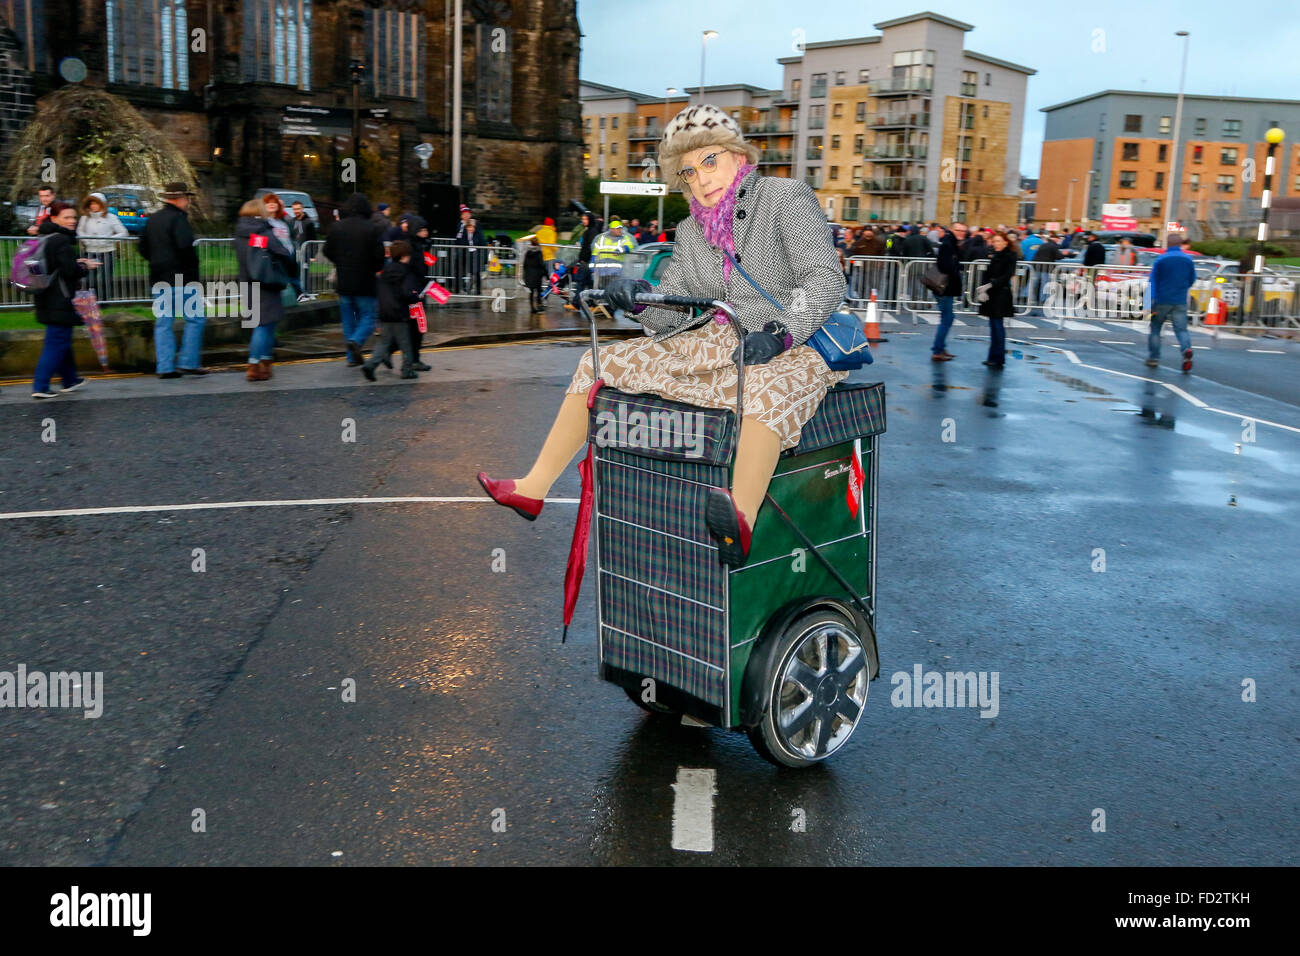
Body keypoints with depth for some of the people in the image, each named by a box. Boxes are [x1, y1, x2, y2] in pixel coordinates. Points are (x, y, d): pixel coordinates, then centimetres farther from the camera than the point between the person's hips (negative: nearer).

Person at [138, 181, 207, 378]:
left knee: (163, 322, 8)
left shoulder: (153, 219, 15)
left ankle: (165, 366, 6)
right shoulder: (178, 219, -11)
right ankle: (188, 362, -2)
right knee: (194, 319, 1)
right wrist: (193, 264, -9)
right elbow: (185, 245, -24)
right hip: (180, 279, -8)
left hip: (159, 279, 8)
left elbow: (143, 247, 20)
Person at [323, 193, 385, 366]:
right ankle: (356, 340, -21)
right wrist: (376, 269, 7)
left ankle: (352, 357, 12)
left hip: (343, 281, 4)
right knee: (368, 316, 6)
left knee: (348, 318, 12)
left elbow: (328, 251, 5)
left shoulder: (337, 227, 0)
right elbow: (379, 254, -13)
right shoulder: (370, 228, -12)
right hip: (365, 282, -4)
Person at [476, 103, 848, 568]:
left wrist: (778, 335, -30)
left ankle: (741, 523, -66)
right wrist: (638, 297, -11)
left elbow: (826, 278, -15)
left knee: (769, 390, -43)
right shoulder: (691, 232, 15)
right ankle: (533, 489, 6)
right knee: (602, 361, 3)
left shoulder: (787, 196, -4)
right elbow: (670, 315, 12)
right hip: (714, 346, 7)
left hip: (792, 346, -7)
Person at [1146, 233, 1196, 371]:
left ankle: (1153, 358, 14)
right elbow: (1192, 280, 14)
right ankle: (1187, 349, -27)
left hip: (1162, 301, -2)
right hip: (1180, 302, 2)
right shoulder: (1188, 260, 4)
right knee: (1181, 329, 1)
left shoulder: (1160, 259, -5)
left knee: (1155, 329, 12)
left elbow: (1153, 281, -9)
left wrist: (1151, 301, -10)